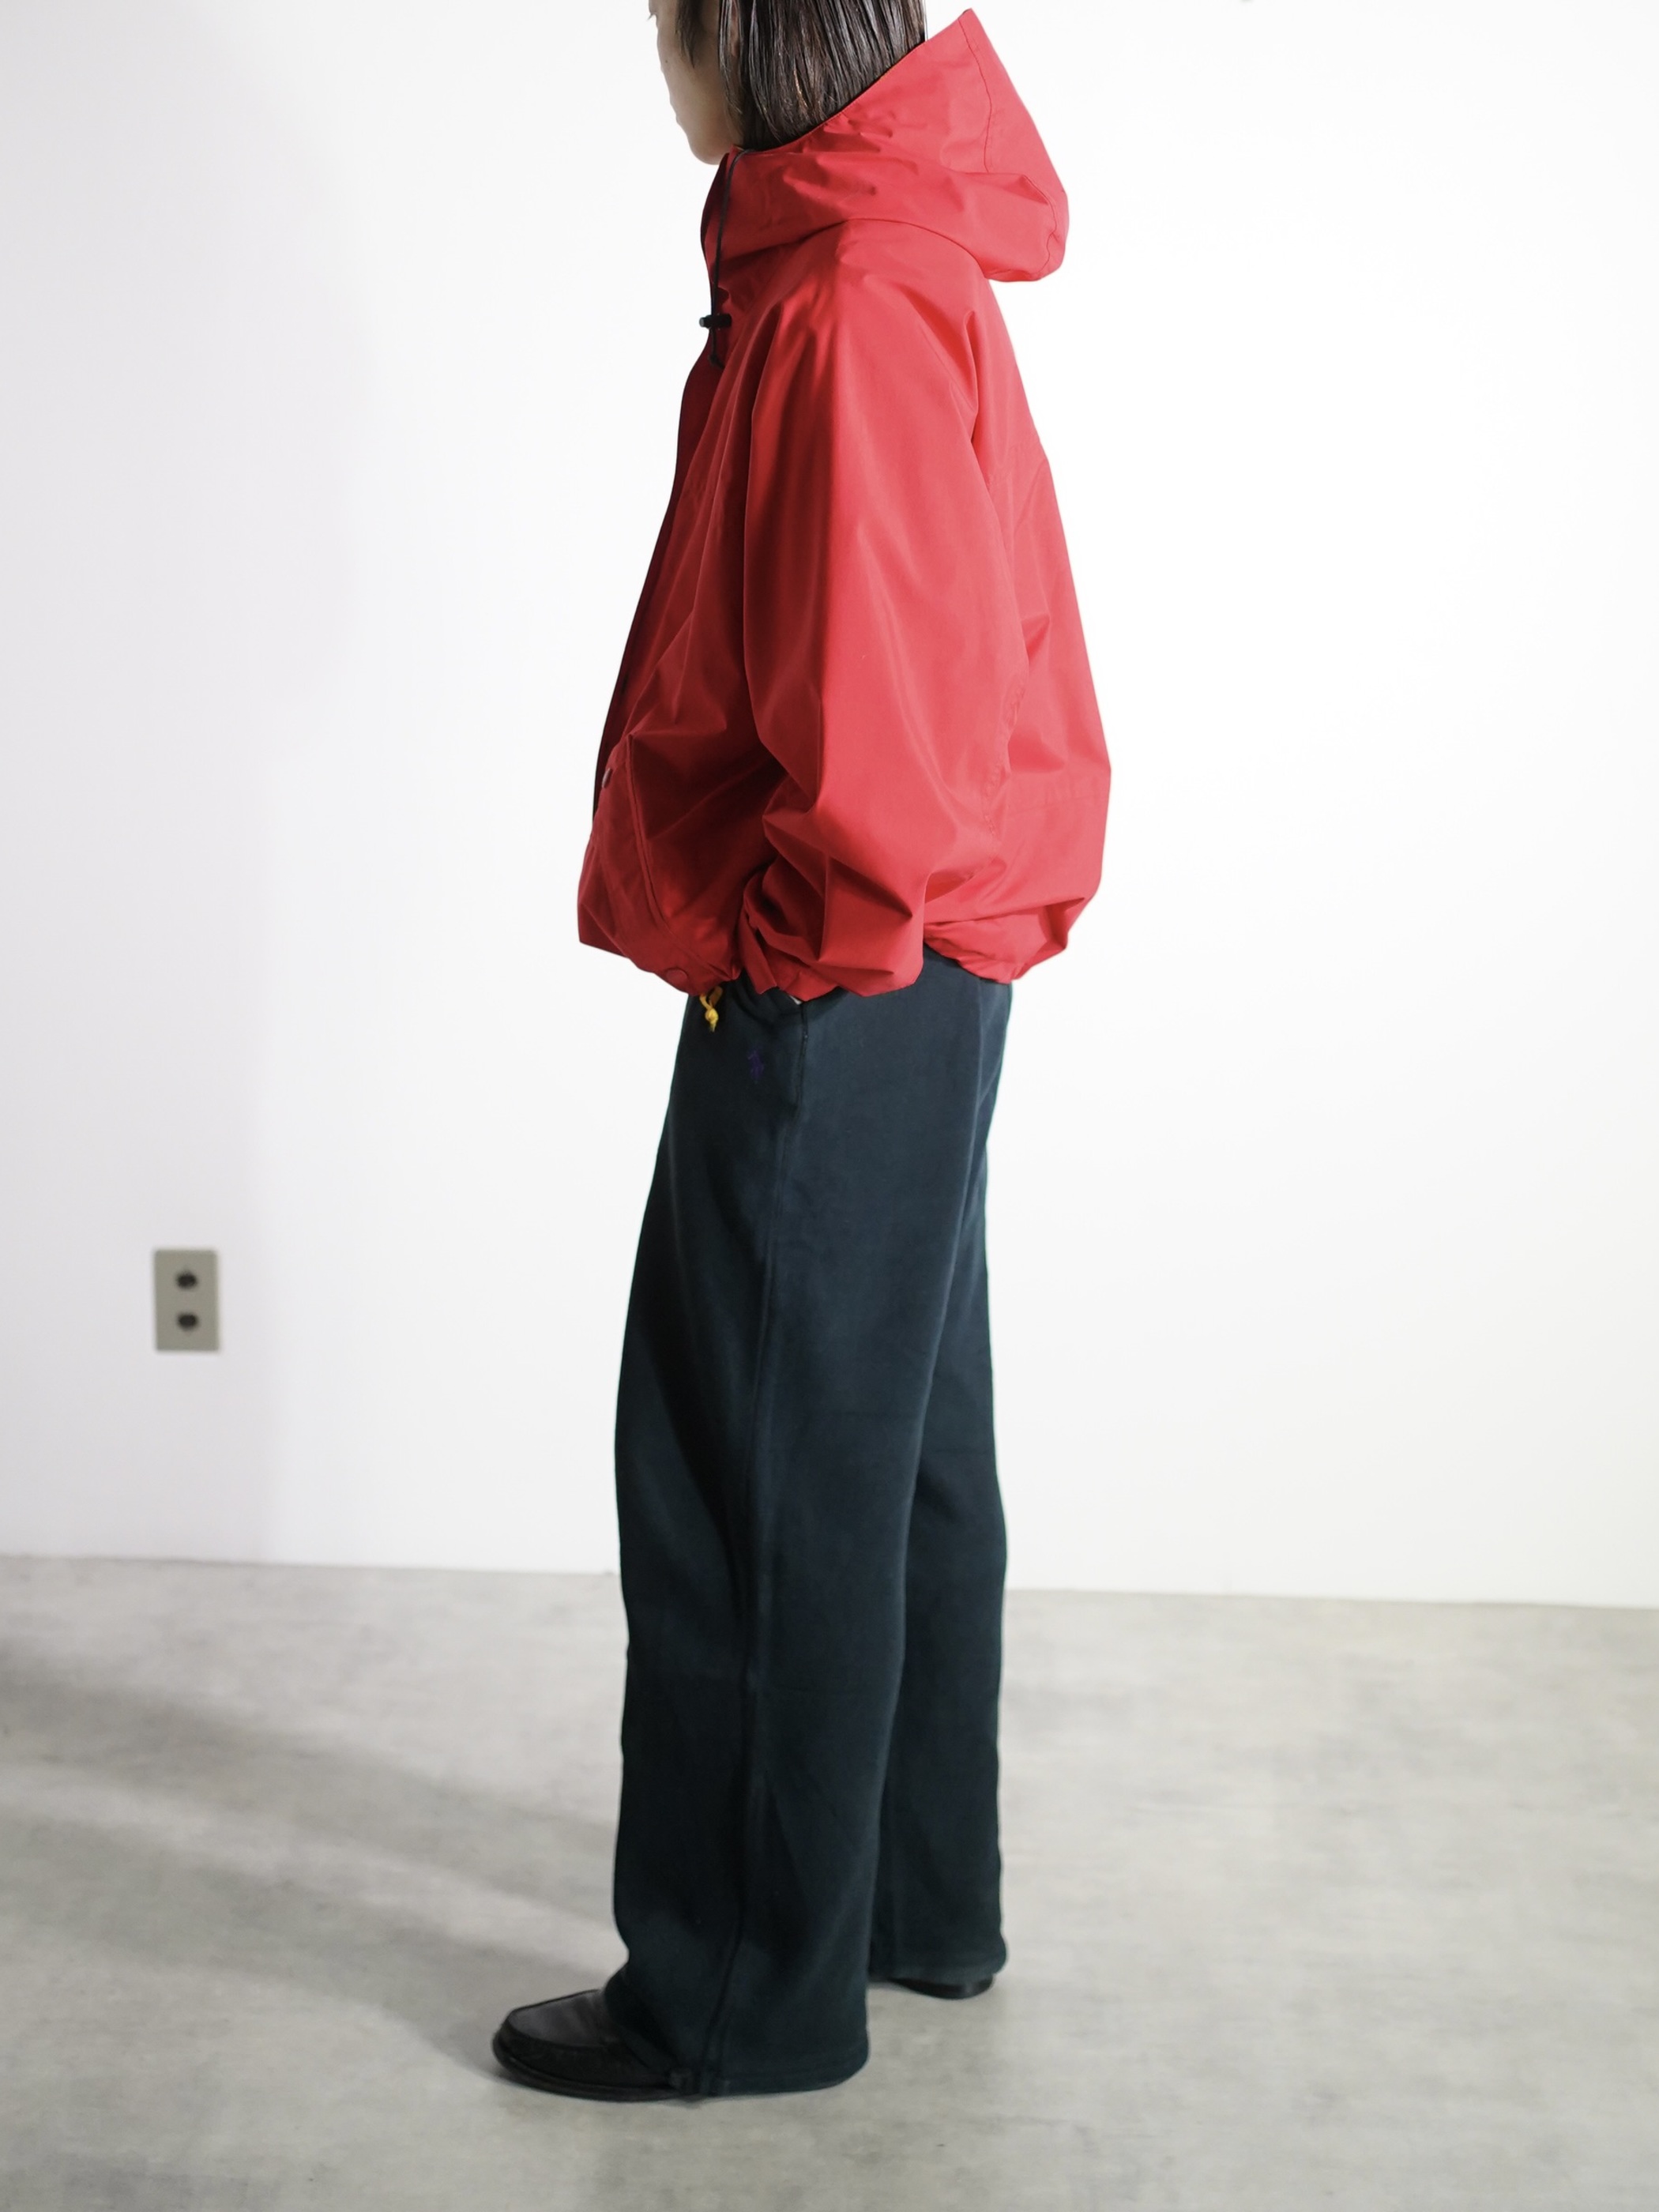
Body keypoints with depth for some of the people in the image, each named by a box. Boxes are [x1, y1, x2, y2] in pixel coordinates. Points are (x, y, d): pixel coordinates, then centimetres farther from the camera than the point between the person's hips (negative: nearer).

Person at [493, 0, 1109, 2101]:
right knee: (894, 1449, 18)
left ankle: (750, 1990, 18)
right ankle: (919, 1902, 35)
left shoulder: (846, 313, -22)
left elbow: (882, 746, -29)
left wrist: (768, 932, -12)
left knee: (755, 1479, 2)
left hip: (831, 990, -10)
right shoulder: (903, 235, 10)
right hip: (919, 969, 10)